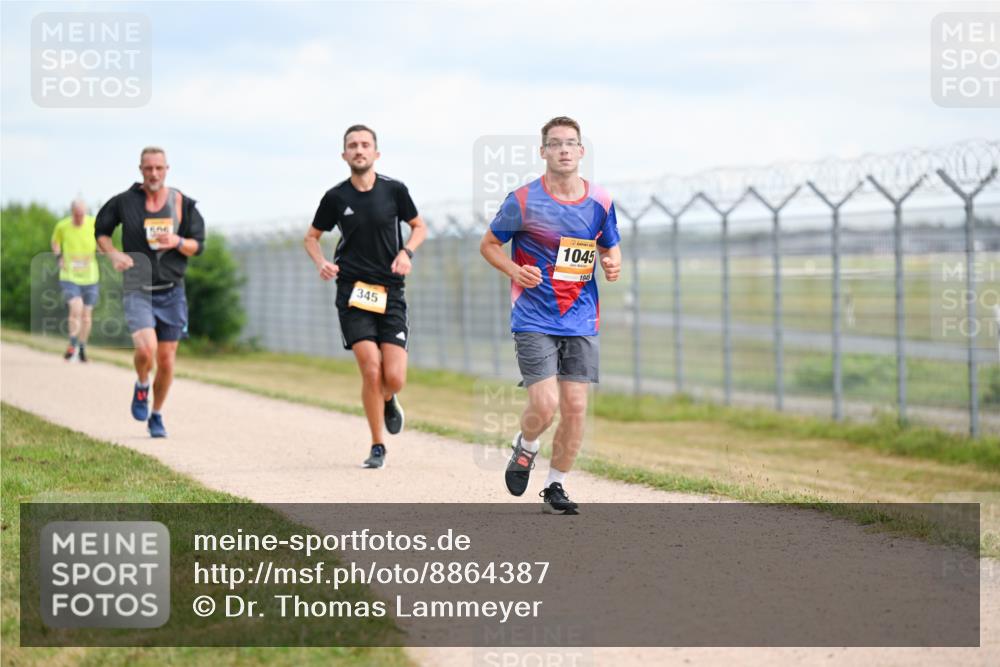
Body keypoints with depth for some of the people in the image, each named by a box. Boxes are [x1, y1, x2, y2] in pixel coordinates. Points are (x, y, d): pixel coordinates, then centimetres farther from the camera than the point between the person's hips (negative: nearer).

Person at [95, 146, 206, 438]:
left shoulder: (183, 204, 0)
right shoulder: (124, 202, -3)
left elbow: (198, 245, 4)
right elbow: (101, 230, 12)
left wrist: (177, 242, -17)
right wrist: (113, 254, -7)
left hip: (171, 293, 2)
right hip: (137, 290, -2)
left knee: (166, 362, 5)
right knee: (146, 349, -24)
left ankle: (156, 415, 27)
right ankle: (141, 388, 9)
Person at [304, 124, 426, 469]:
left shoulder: (394, 190, 1)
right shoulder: (335, 197, 1)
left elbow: (419, 227, 15)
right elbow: (312, 236, 14)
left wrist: (406, 251, -5)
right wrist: (321, 262, -6)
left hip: (390, 292, 1)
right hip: (352, 293, -1)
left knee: (394, 377, -9)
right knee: (371, 370, -14)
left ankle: (388, 401, 30)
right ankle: (377, 447, 3)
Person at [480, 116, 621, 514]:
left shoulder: (600, 202, 3)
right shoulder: (523, 201, -7)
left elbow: (609, 247, 19)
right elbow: (489, 245, 4)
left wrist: (612, 264, -5)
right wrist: (515, 270, -15)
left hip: (581, 322, 3)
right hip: (534, 321, -3)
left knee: (575, 407, 0)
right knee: (544, 405, -14)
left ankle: (555, 487, 17)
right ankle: (525, 448, 21)